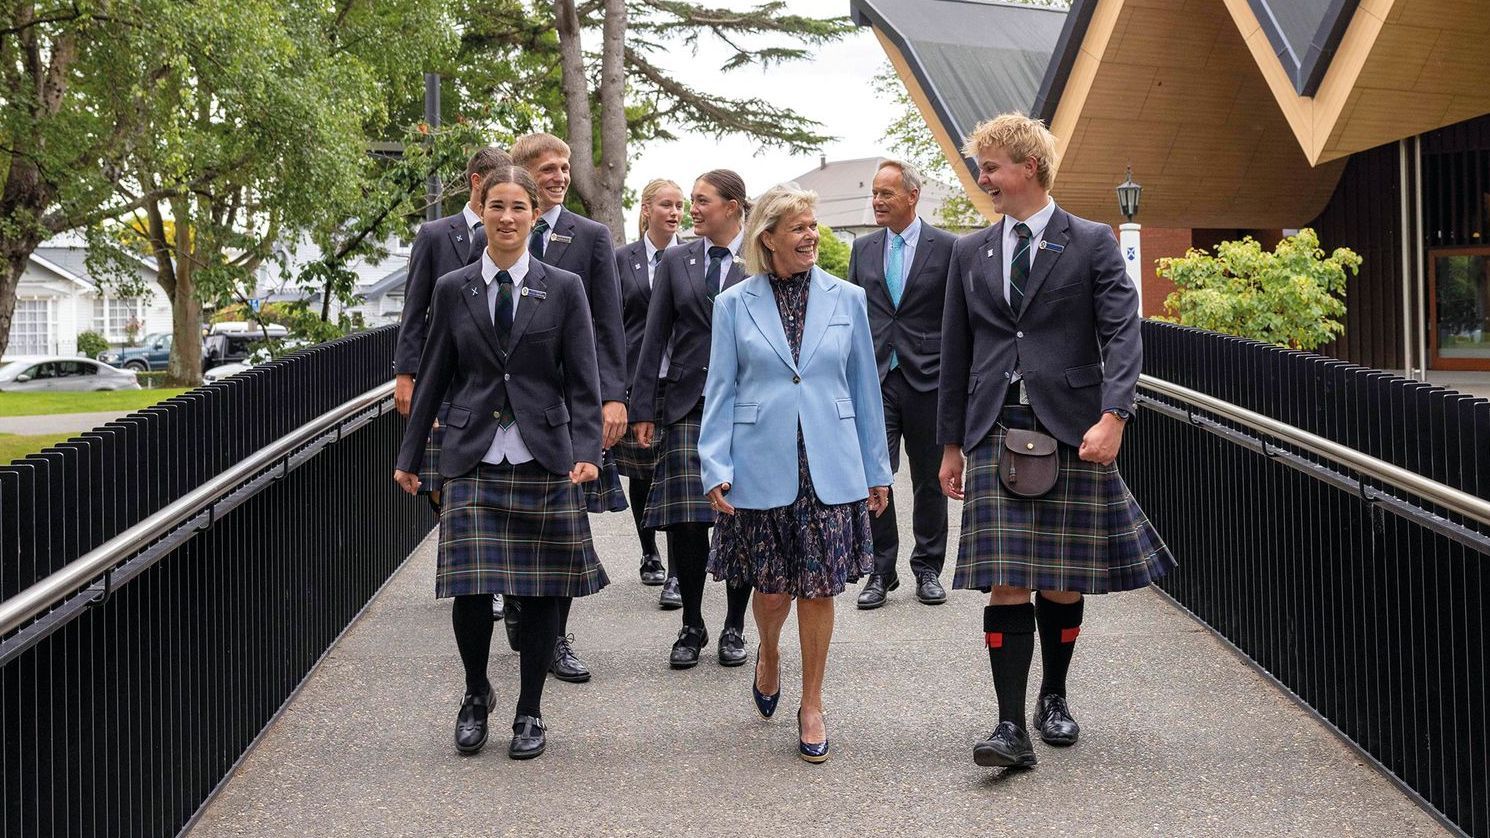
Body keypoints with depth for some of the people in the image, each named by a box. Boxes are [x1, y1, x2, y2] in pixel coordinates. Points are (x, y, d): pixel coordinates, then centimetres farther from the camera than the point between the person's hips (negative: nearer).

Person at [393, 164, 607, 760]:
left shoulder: (563, 288, 3)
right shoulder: (452, 290, 7)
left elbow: (582, 380, 1)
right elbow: (433, 377, 12)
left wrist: (586, 452, -11)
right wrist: (410, 454, 12)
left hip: (543, 459, 0)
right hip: (473, 459, 1)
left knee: (540, 592, 4)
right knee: (469, 588, -6)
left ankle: (530, 712, 20)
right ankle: (476, 696, 21)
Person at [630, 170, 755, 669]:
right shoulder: (676, 262, 9)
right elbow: (656, 338, 8)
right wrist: (643, 408, 3)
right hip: (687, 405, 2)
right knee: (685, 519, -2)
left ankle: (734, 627, 17)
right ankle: (691, 626, 13)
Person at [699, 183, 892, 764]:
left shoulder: (846, 299, 6)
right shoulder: (735, 305, 3)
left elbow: (864, 386, 10)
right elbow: (721, 391, 3)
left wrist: (876, 469, 10)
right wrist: (715, 468, -6)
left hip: (830, 469, 1)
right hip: (762, 468, -1)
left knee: (819, 588, 3)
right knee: (772, 589, 3)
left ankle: (812, 704, 18)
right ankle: (769, 655, 37)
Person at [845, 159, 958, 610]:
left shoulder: (947, 247, -1)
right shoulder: (863, 249, 10)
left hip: (926, 381, -2)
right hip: (874, 379, 2)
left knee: (929, 480, 8)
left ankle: (928, 569, 20)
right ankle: (881, 571, 6)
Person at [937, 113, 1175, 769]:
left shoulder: (1092, 243, 2)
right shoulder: (970, 253, 13)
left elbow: (1122, 334, -6)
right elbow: (956, 354, 16)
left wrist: (1112, 417, -20)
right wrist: (951, 444, 14)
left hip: (1072, 432, -2)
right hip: (996, 434, 2)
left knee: (1064, 582, 7)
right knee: (1006, 583, -6)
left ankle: (1053, 699, 28)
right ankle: (1011, 728, -6)